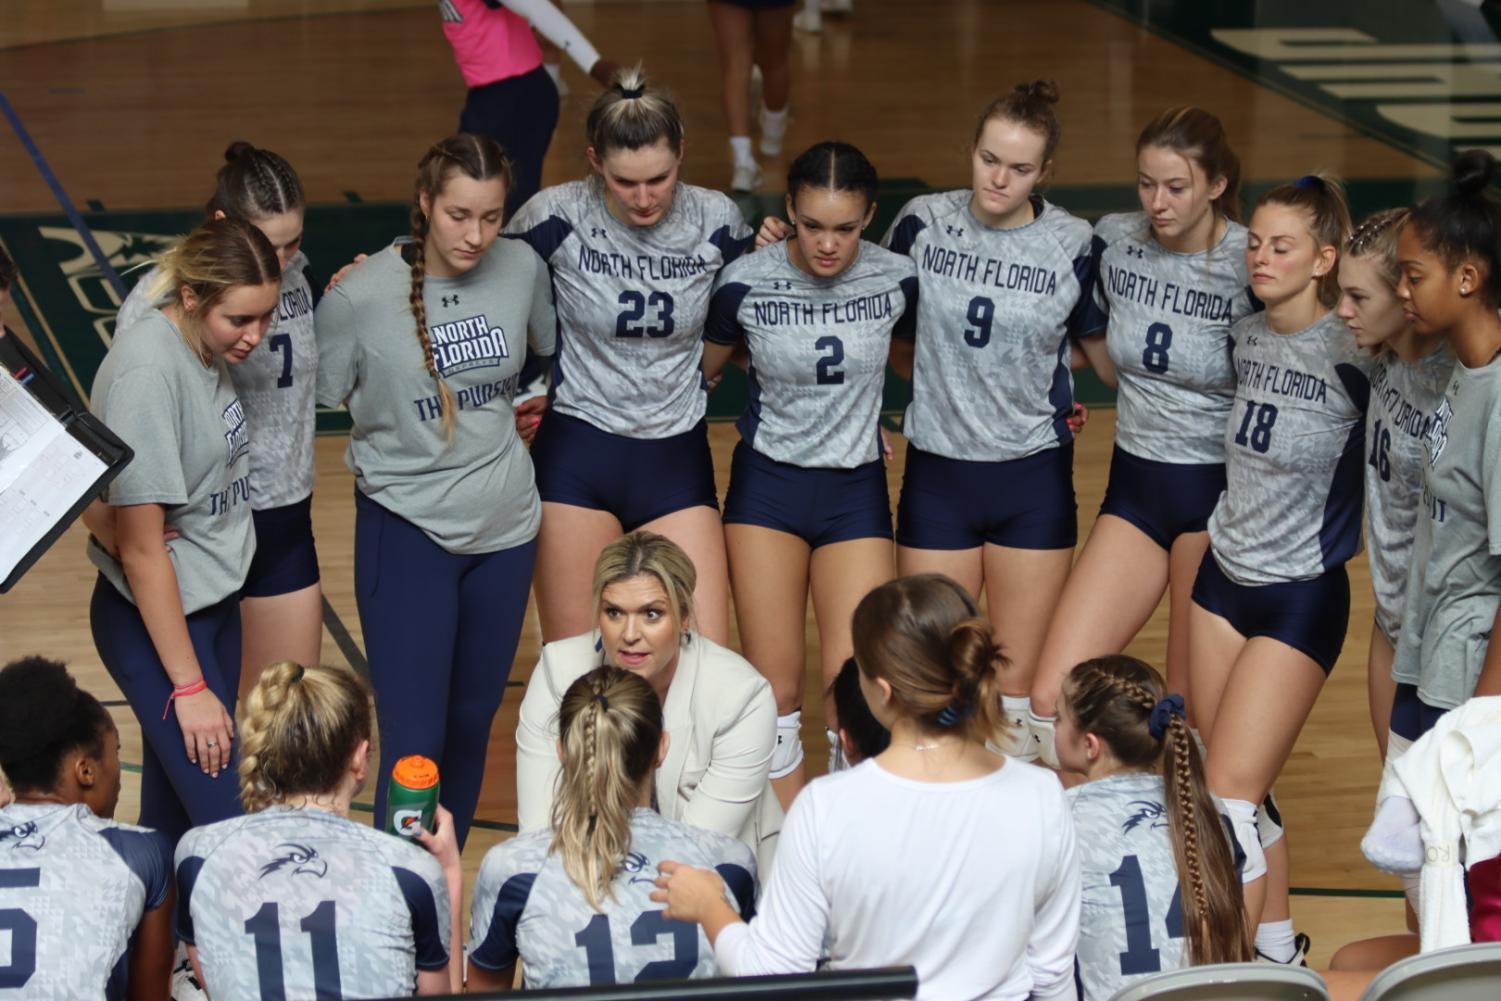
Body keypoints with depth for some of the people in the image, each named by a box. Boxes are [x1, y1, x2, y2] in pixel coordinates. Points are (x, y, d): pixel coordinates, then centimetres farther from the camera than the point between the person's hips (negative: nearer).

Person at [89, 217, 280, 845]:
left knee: (172, 808, 15)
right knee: (230, 825, -10)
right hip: (154, 624, -8)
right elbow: (141, 548, -21)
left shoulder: (205, 346, 0)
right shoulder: (147, 372, -24)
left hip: (213, 605, 8)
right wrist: (189, 687, -17)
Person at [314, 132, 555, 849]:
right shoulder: (362, 295, -17)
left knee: (472, 723, 15)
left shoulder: (522, 268, -6)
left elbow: (555, 352, 15)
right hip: (405, 529, -4)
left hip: (503, 525, 4)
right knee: (414, 744, -9)